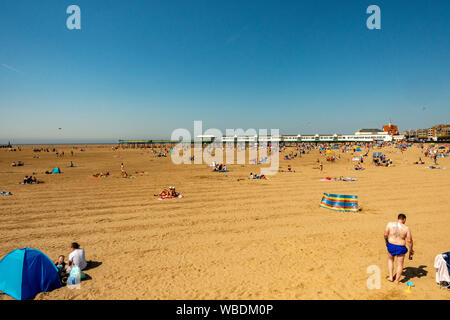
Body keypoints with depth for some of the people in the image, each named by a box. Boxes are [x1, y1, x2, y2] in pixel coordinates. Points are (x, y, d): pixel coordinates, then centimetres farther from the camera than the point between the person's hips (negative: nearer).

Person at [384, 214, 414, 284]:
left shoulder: (390, 224, -8)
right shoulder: (406, 228, -12)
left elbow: (385, 234, -4)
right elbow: (409, 240, -9)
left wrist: (386, 242, 15)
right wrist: (411, 250, 6)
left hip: (391, 246, 2)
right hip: (401, 248, -1)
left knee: (390, 260, 27)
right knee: (400, 264, 17)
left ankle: (391, 277, 27)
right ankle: (397, 280, 25)